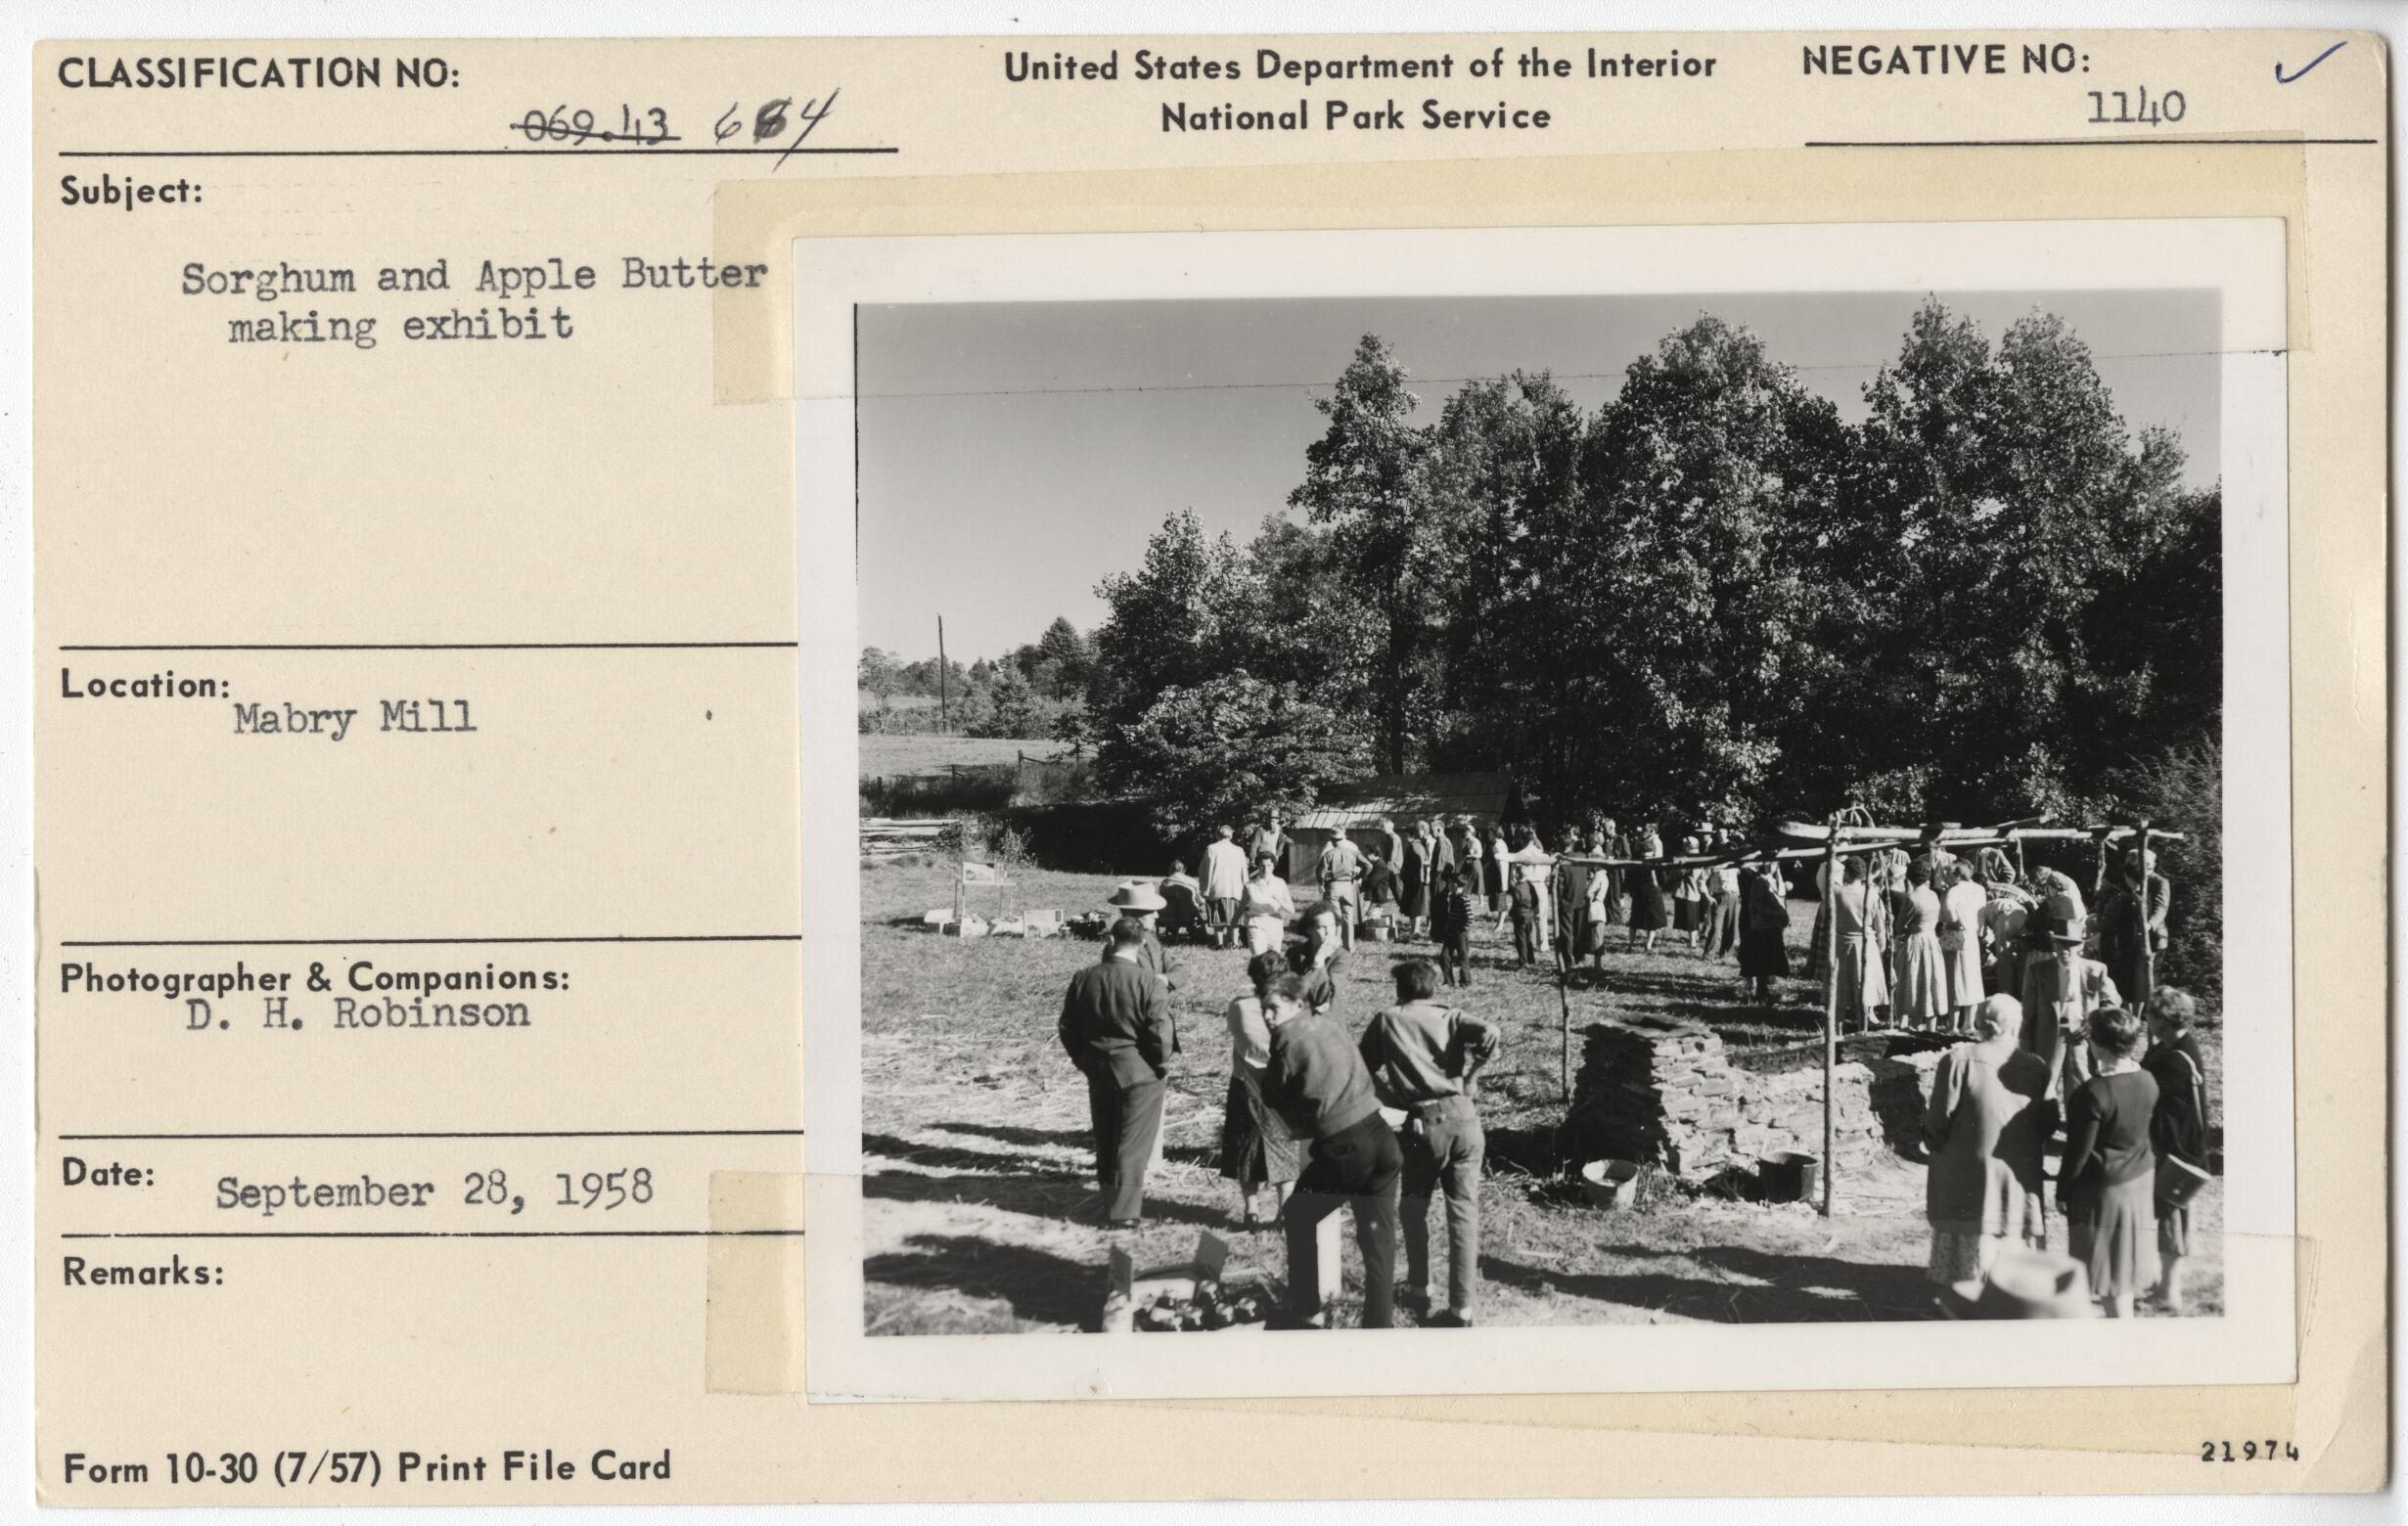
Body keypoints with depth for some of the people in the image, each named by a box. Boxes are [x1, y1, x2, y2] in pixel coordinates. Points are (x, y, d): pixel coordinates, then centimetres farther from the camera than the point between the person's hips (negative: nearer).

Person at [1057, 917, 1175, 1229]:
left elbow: (1067, 1028, 5)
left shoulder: (1083, 979, -1)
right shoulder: (1150, 983, -16)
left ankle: (1111, 1204, 24)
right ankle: (1124, 1212, 4)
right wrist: (1161, 1064, -1)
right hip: (1139, 1073, -4)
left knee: (1106, 1143, 16)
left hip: (1098, 1072, 4)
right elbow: (1160, 1033, -18)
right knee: (1133, 1144, 3)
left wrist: (1083, 1060, 16)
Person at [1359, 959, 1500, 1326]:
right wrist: (1467, 1073, 6)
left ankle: (1419, 1290, 26)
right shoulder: (1449, 1017, 12)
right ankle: (1461, 1308, 4)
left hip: (1421, 1124, -1)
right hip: (1462, 1117, 1)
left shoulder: (1386, 1021, 11)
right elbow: (1489, 1035, -8)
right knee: (1463, 1212, 6)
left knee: (1415, 1207, 22)